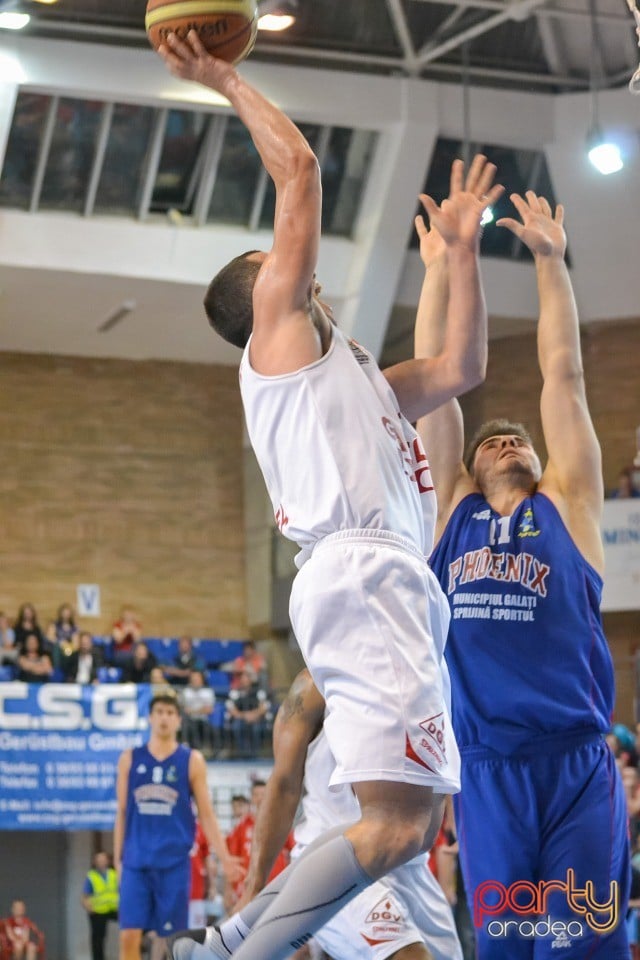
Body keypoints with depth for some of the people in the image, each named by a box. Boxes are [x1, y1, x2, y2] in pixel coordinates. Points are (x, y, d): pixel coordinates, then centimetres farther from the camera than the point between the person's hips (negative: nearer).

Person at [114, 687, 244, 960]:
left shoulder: (192, 761, 4)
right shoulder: (130, 759, 8)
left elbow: (206, 814, 5)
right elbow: (122, 813, 12)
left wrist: (224, 857, -3)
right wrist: (117, 858, 8)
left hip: (174, 863, -1)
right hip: (135, 862, 1)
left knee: (167, 937, 2)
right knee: (129, 935, -5)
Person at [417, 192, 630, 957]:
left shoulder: (567, 503, 13)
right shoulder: (452, 510, 16)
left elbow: (562, 373, 14)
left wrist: (550, 260, 15)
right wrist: (441, 264, 17)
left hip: (577, 764, -1)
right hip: (486, 768, 1)